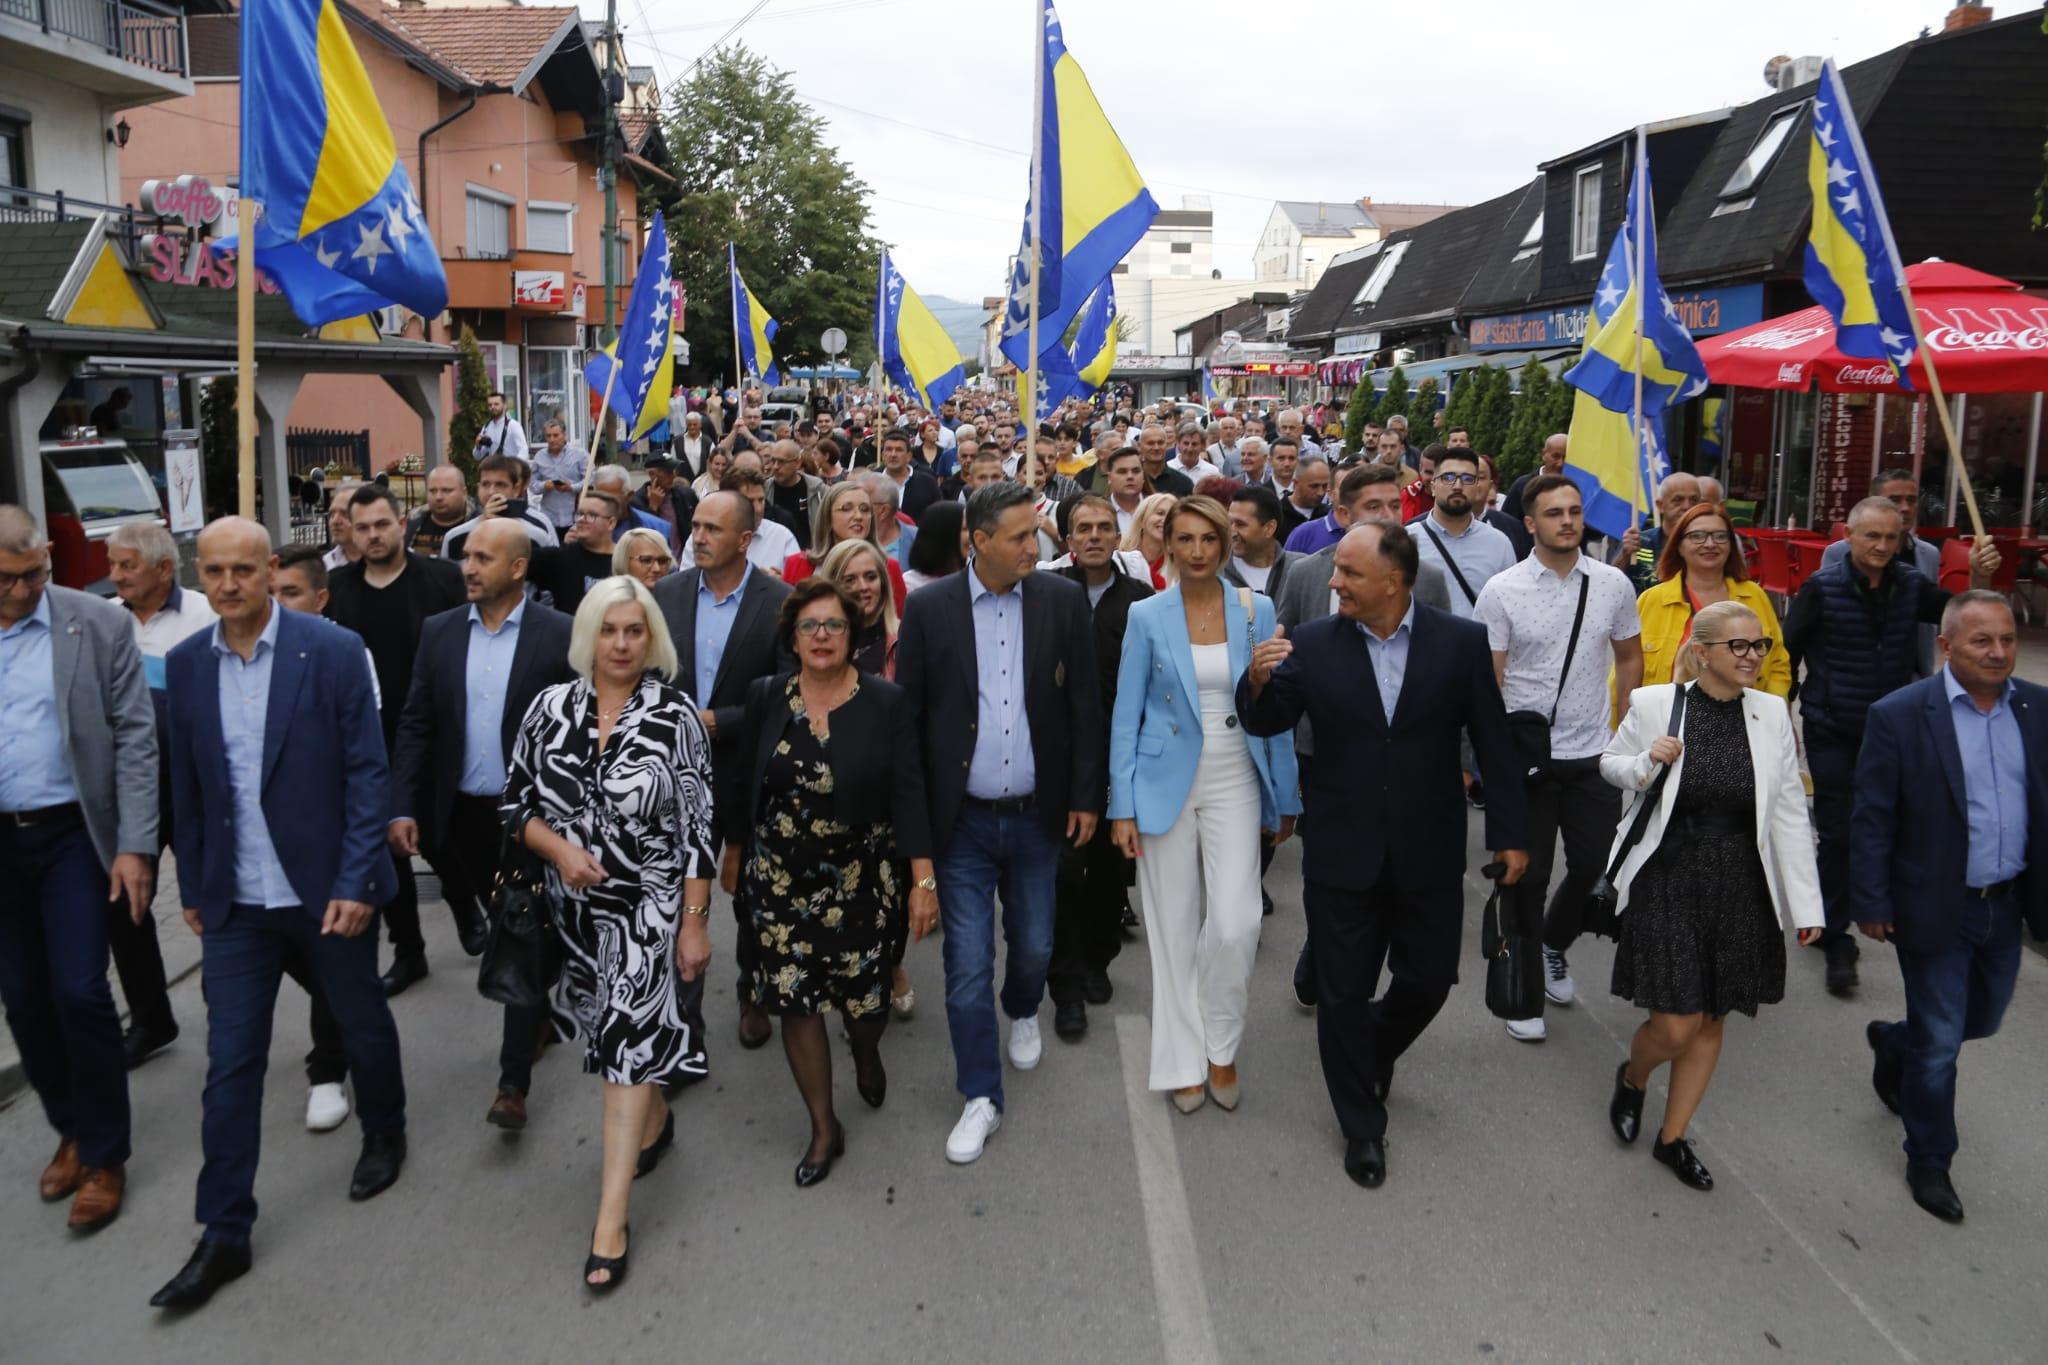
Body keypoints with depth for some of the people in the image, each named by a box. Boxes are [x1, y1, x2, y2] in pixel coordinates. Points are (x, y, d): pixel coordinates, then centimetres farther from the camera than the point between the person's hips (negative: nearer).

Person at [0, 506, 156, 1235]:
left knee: (79, 991, -4)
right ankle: (71, 1130, 30)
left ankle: (104, 1154, 12)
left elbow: (135, 738, -7)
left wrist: (135, 846, -12)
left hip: (72, 833, -3)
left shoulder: (100, 625, -6)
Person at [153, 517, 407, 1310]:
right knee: (230, 1065, 5)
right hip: (235, 902, 3)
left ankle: (384, 1132, 43)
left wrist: (356, 881, -15)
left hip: (327, 889, -3)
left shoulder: (333, 650, -11)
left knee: (363, 1026, 15)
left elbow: (367, 771, -11)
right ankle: (224, 1235, 16)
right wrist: (193, 887, 10)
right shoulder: (185, 665, 2)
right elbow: (187, 786, 8)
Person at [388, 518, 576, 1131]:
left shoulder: (559, 634, -10)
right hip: (463, 812, 4)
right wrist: (403, 808, -5)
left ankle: (513, 1081, 5)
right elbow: (415, 725, 2)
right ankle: (539, 1013, 44)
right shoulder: (439, 631, 2)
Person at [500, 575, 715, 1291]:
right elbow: (516, 803, 5)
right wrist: (559, 849, -14)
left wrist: (694, 924, -9)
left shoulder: (675, 716, -10)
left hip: (648, 906, -4)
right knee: (612, 1033, 19)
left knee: (630, 1042, -7)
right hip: (575, 907, 4)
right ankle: (652, 1121, 47)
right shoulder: (551, 707, -2)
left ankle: (611, 1220, -1)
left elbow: (696, 829, -9)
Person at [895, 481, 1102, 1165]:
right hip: (963, 820, -2)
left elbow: (1084, 703, 2)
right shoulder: (930, 608, -6)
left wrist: (1085, 795, 0)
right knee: (968, 966, 1)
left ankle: (1023, 1012, 51)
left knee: (1033, 945, 17)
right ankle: (981, 1097, 18)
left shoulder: (1063, 600, -3)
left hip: (1037, 815, 2)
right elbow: (906, 713, -3)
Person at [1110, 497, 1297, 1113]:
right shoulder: (1147, 616, -2)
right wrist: (1122, 806, -5)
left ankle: (1221, 1047, 16)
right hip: (1166, 785, 0)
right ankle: (1182, 1061, 23)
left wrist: (1284, 796, 5)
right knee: (1174, 928, 7)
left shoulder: (1256, 610, 1)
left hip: (1234, 785, 0)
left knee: (1236, 925, -9)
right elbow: (1126, 715, -1)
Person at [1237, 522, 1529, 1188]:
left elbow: (1496, 742, -1)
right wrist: (1258, 680, -22)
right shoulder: (1312, 644, -7)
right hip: (1342, 852, 0)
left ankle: (1374, 1053, 47)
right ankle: (1362, 1126, 29)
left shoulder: (1462, 643, -7)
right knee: (1344, 994, 9)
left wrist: (1511, 832, 0)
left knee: (1429, 979, 13)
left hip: (1429, 853, 0)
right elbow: (1267, 722, 0)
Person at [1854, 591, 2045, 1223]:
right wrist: (1872, 903, -10)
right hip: (1937, 909, -5)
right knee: (1939, 1043, 7)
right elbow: (1871, 819, -11)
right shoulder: (1899, 717, -15)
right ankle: (1929, 1161, 28)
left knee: (1982, 1021, 22)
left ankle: (1894, 1042, 52)